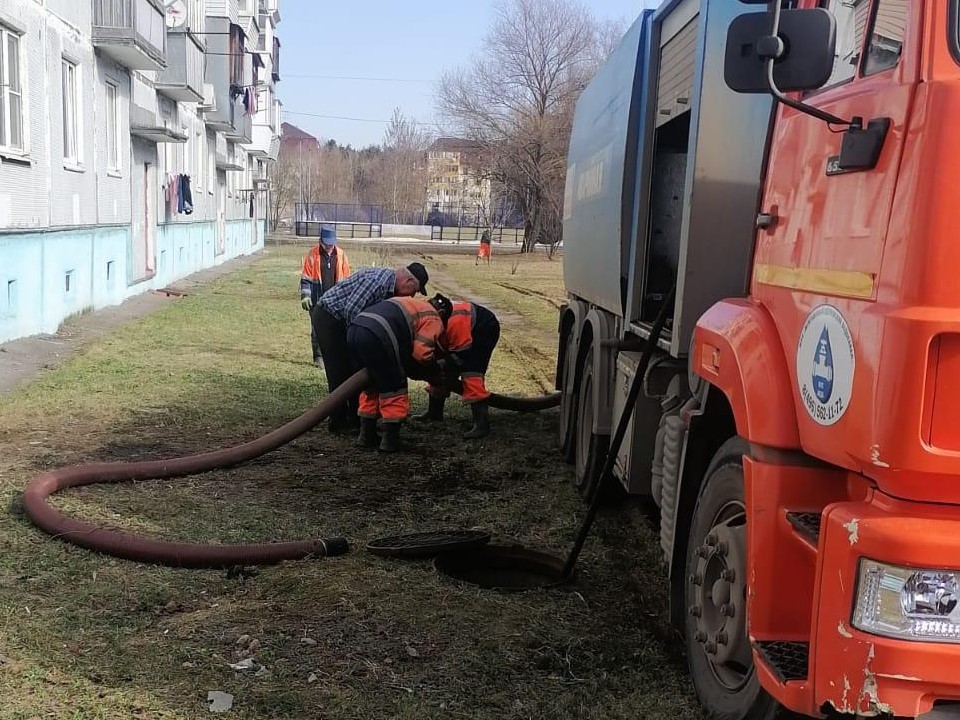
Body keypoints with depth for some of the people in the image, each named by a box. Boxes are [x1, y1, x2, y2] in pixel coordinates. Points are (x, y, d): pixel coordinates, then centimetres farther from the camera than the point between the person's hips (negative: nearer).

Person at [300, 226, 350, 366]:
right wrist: (305, 296, -8)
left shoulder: (341, 255, 5)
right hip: (317, 300, -2)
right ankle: (318, 357, 11)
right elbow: (305, 277, -1)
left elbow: (346, 278, 12)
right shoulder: (312, 255, -2)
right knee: (317, 329, 3)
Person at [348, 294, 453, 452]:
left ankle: (366, 435, 28)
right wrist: (433, 362, 18)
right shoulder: (434, 319, 10)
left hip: (354, 329, 8)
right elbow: (421, 352, -2)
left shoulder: (413, 304, 35)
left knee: (371, 385, 23)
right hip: (376, 337, -8)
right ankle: (390, 439, 10)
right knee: (394, 389, 8)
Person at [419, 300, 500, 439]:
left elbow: (462, 353, -30)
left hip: (485, 328, -9)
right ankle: (434, 413, 26)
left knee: (470, 375, -23)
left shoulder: (454, 321, -41)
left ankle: (481, 425, -25)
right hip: (467, 328, 9)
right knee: (441, 369, 9)